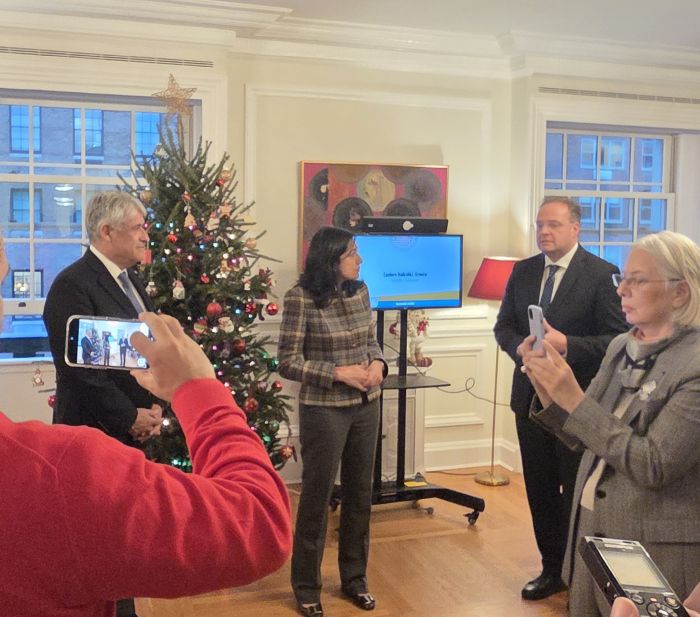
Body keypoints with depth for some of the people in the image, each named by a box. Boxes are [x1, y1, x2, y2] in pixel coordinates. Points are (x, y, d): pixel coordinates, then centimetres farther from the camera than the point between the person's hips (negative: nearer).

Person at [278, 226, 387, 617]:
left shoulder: (360, 291, 3)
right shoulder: (301, 298, -14)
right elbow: (288, 362, -13)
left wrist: (378, 363, -8)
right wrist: (339, 373, -20)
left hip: (366, 407, 6)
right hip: (324, 411, -6)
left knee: (360, 494, 15)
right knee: (317, 497, 6)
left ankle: (355, 577, 33)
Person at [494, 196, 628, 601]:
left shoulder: (601, 274, -10)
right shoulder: (524, 271, 7)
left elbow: (617, 339, -13)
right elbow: (504, 326, 10)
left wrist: (567, 345, -25)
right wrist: (521, 347, -11)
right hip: (531, 396, 5)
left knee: (577, 492, 7)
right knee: (540, 490, 14)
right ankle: (553, 569, 31)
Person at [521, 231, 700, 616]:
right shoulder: (621, 346, 4)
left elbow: (654, 466, -24)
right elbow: (580, 436, 7)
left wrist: (573, 398, -27)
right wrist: (547, 390, -12)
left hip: (656, 550, -6)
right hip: (591, 529, 7)